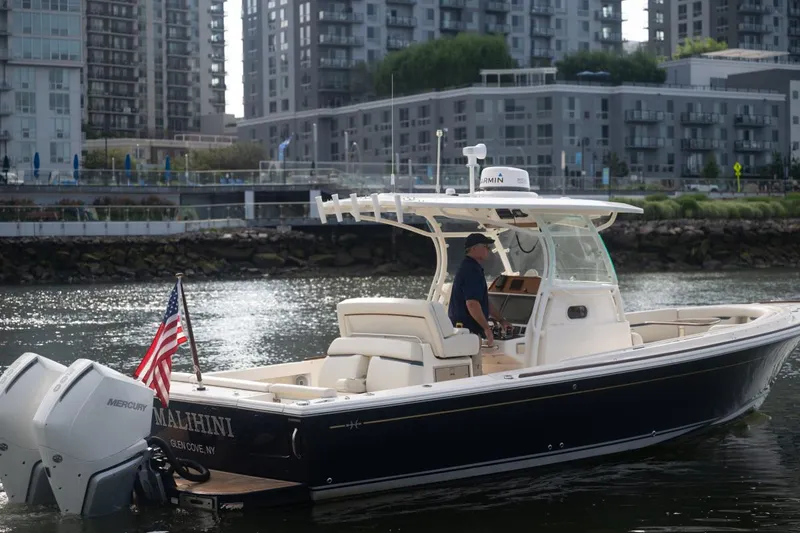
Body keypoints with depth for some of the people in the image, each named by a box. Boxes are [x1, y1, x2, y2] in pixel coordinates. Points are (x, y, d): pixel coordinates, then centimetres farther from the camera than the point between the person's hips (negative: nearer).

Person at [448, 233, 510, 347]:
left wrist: (501, 320, 24)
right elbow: (472, 303, -25)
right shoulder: (471, 271, -16)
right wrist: (487, 328, -19)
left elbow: (484, 302, 25)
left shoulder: (468, 268, 19)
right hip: (467, 330, -11)